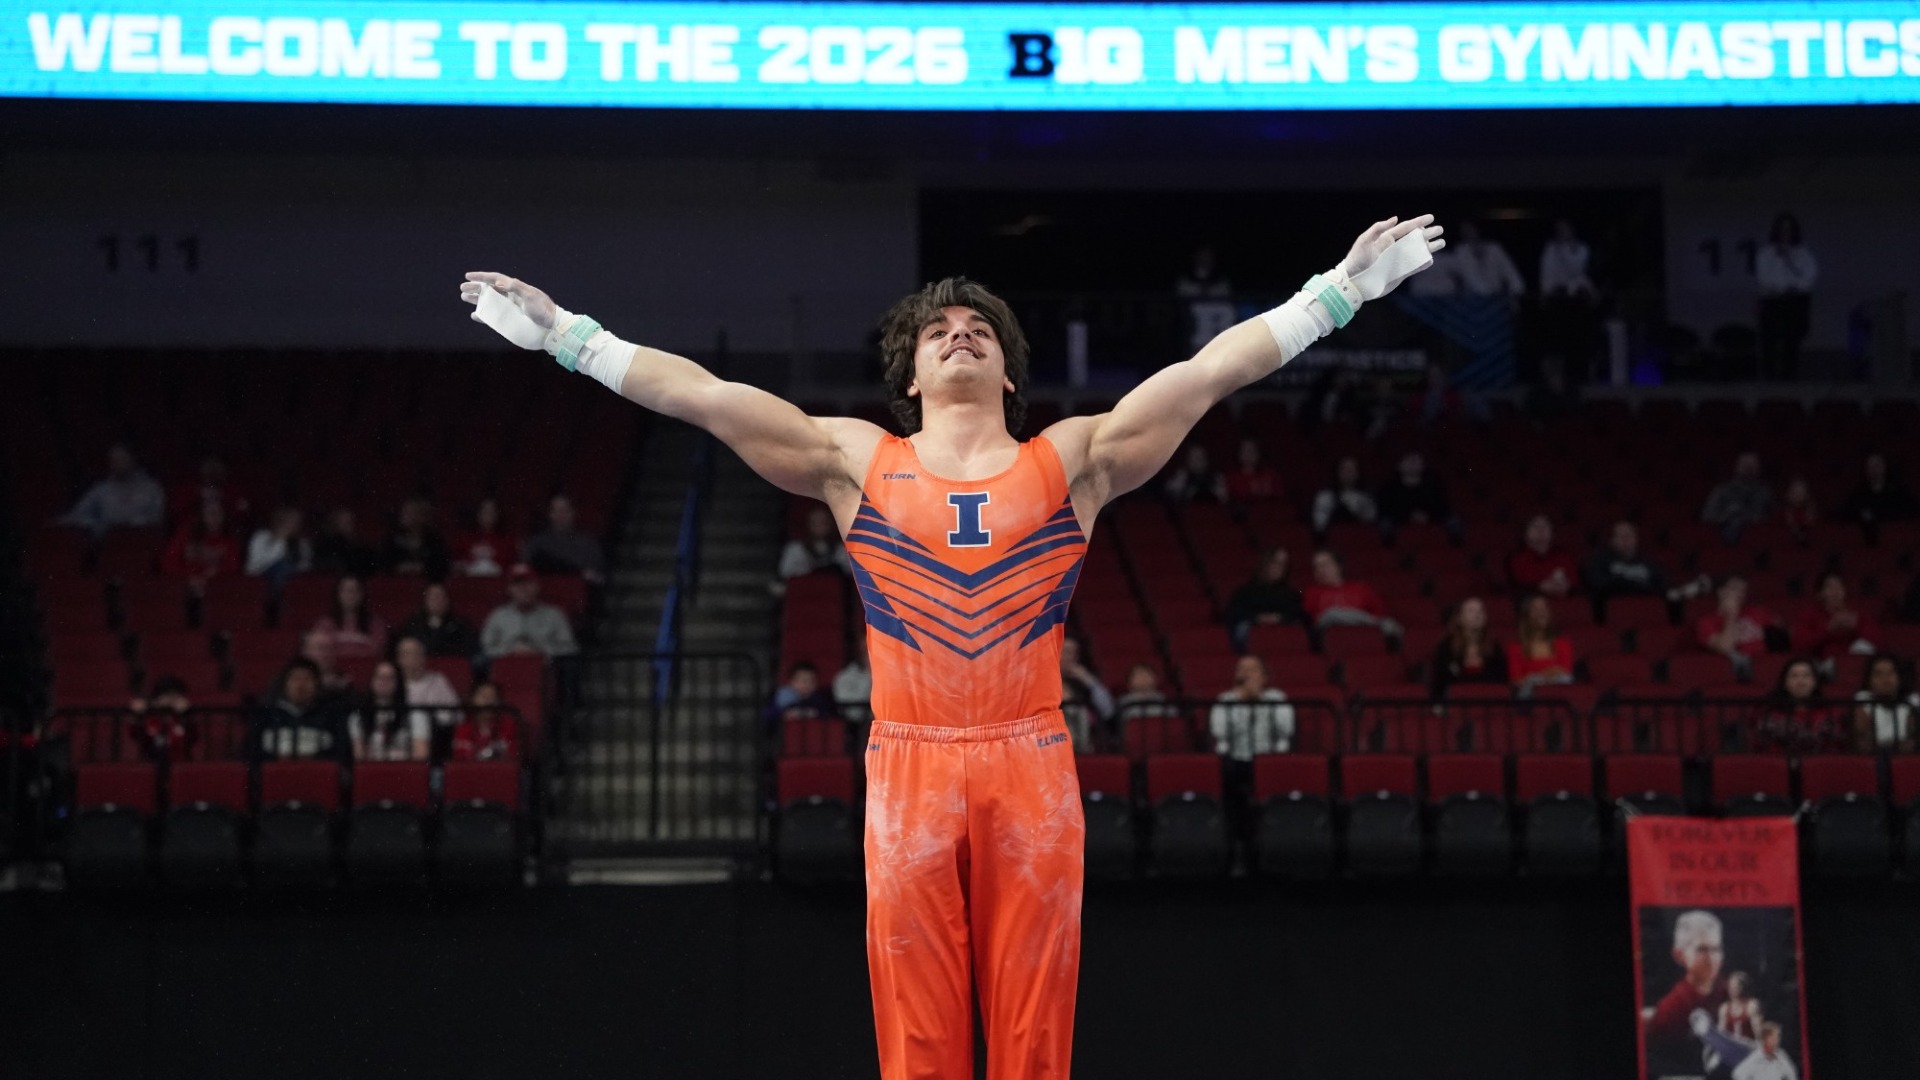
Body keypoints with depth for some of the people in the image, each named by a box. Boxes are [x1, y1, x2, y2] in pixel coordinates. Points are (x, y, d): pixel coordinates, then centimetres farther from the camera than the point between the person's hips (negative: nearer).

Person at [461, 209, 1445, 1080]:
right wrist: (565, 335, 4)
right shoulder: (856, 462, 11)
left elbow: (1213, 368, 7)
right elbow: (699, 394, 8)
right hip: (909, 767, 0)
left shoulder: (1074, 460, 11)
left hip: (1032, 768, 0)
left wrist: (1340, 289, 3)